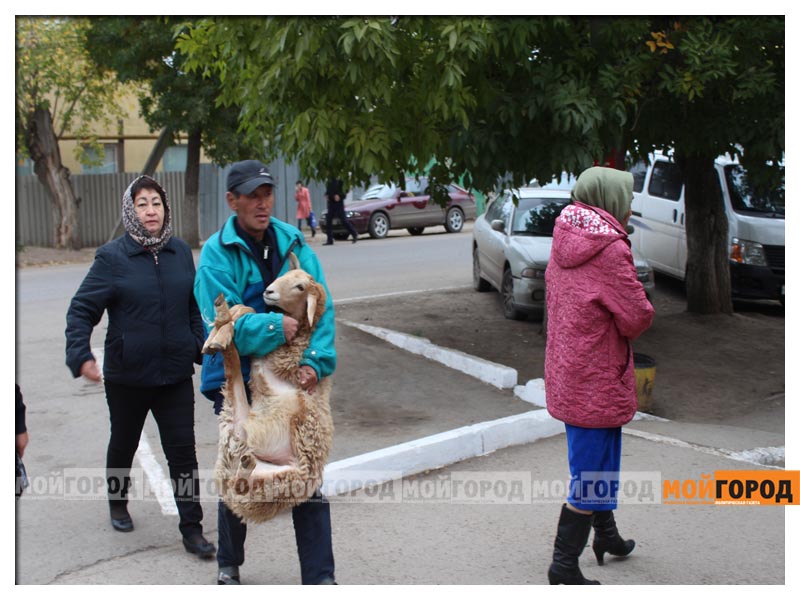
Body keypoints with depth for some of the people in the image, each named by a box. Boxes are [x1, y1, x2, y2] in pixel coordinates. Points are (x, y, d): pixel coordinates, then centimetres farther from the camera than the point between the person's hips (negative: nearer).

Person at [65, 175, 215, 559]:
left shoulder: (181, 252, 2)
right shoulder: (112, 257, -10)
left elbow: (195, 307, 11)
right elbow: (81, 309, -11)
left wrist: (203, 349, 5)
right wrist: (80, 355, -23)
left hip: (175, 373, 2)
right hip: (127, 376, -2)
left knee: (183, 450, -1)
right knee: (124, 444, 19)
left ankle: (192, 529, 7)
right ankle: (118, 504, 45)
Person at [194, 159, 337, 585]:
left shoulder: (293, 243, -2)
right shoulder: (217, 254, -11)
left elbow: (321, 306, -7)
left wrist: (315, 359, -20)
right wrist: (277, 326, -28)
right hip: (238, 379, -2)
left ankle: (319, 577, 15)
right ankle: (229, 566, 36)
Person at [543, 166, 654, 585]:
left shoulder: (564, 244, 4)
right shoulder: (610, 250, -20)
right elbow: (639, 318, -16)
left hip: (566, 374, 9)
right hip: (597, 381, -9)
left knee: (598, 461, 25)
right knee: (590, 474, 1)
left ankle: (606, 536, 41)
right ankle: (564, 564, 8)